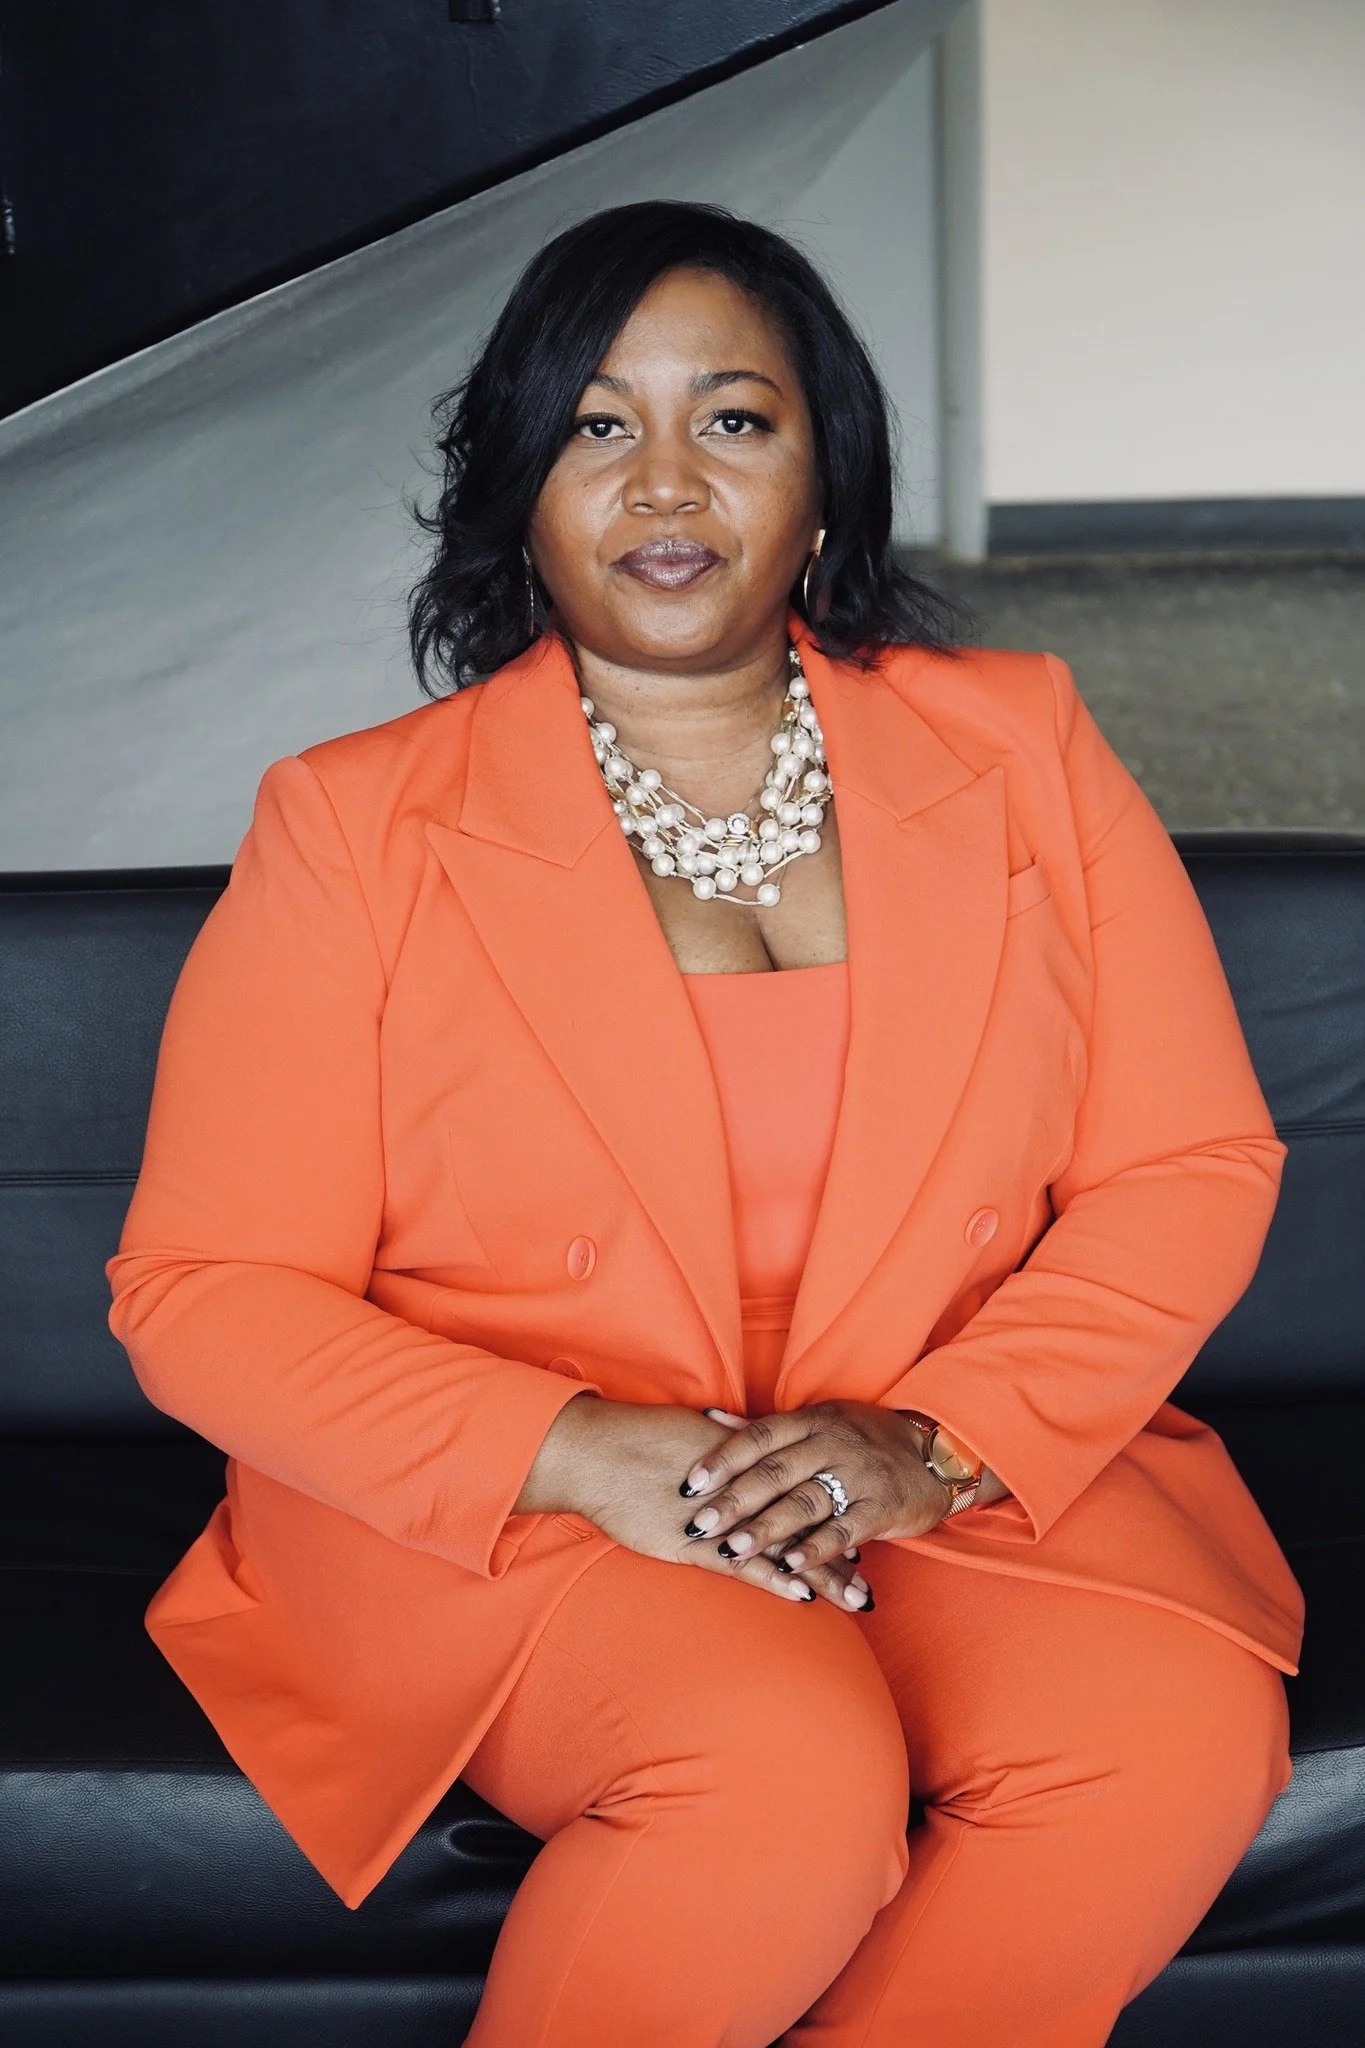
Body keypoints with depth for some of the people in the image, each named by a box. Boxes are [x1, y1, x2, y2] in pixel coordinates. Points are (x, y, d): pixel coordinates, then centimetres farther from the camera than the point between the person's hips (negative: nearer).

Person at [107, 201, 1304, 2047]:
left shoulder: (1020, 751, 7)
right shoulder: (354, 830, 0)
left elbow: (1192, 1168, 3)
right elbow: (203, 1291, -4)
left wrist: (940, 1441, -14)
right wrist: (582, 1452, -19)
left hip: (966, 1466, 3)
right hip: (494, 1508, -2)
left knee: (1180, 1735, -26)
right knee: (791, 1767, -32)